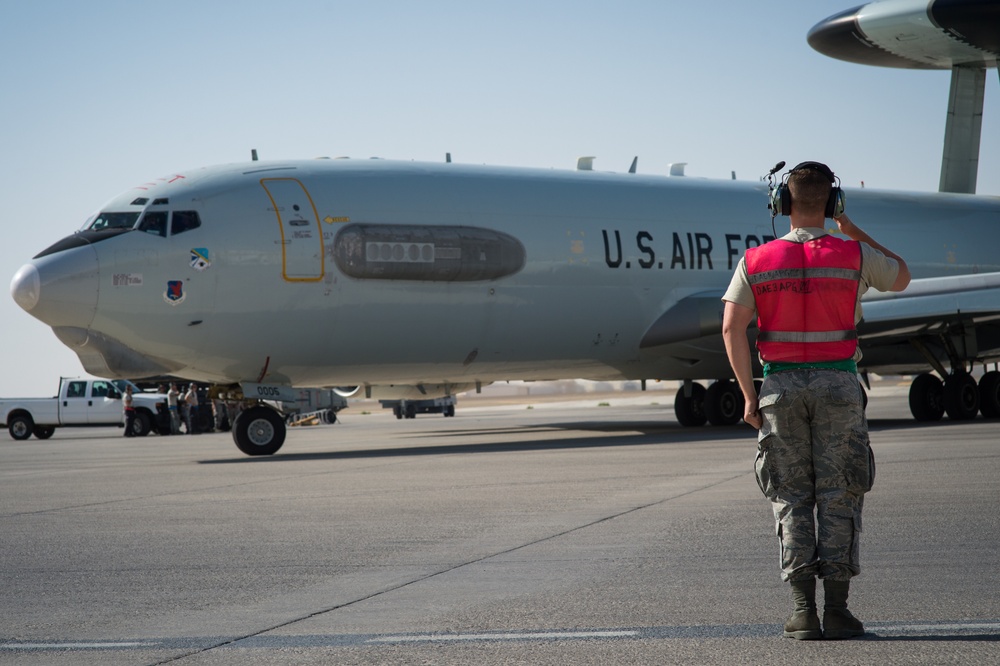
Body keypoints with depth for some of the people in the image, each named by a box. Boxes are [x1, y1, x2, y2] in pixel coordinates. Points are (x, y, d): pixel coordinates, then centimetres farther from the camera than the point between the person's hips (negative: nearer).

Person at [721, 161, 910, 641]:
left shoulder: (757, 260, -1)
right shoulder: (854, 255, -2)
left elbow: (732, 327, -8)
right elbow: (901, 279, 18)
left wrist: (749, 396, -3)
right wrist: (854, 231, 20)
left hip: (781, 386, 1)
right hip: (837, 385, -1)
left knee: (792, 499, 6)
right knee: (838, 498, 3)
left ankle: (803, 611, 1)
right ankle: (836, 610, -1)